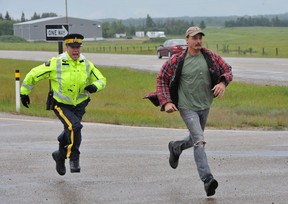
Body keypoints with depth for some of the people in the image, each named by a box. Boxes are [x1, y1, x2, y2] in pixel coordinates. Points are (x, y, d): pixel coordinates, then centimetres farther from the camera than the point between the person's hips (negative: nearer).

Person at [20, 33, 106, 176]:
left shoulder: (87, 65, -7)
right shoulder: (56, 64, -19)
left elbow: (101, 80, 2)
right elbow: (33, 75, -8)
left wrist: (94, 86, -22)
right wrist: (24, 93, 1)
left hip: (79, 105, 5)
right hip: (61, 105, -5)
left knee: (70, 133, 18)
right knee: (75, 126, -27)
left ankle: (60, 155, 48)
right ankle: (74, 158, -12)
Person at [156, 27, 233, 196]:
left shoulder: (211, 57, -2)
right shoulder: (176, 60, -9)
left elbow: (228, 70, 8)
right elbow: (161, 79, 0)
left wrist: (223, 82, -14)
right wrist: (166, 102, -9)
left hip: (205, 106, 5)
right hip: (187, 107, -5)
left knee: (195, 140, 23)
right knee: (199, 141, -20)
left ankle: (175, 147, 56)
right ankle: (208, 180, -25)